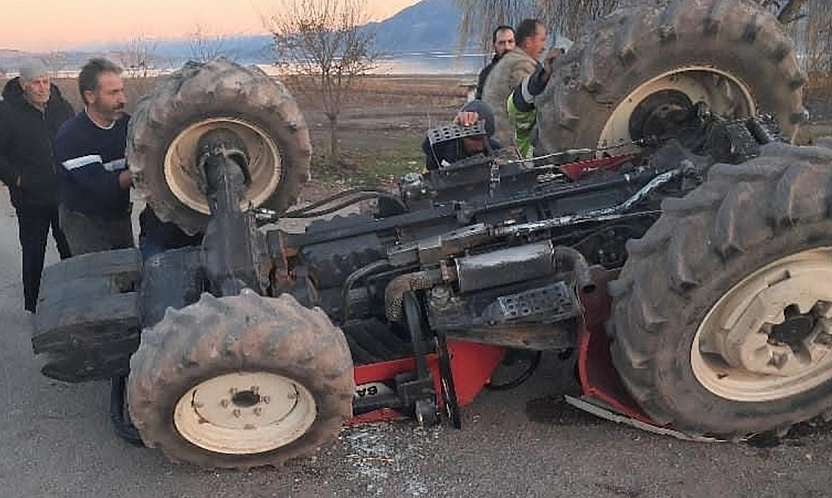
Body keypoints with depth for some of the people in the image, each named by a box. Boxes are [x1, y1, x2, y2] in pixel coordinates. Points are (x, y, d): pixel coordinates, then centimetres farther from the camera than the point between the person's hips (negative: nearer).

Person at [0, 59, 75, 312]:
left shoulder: (62, 107, 1)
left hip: (65, 195, 3)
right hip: (30, 199, -3)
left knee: (71, 252, 10)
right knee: (33, 253, 10)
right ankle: (33, 307, 24)